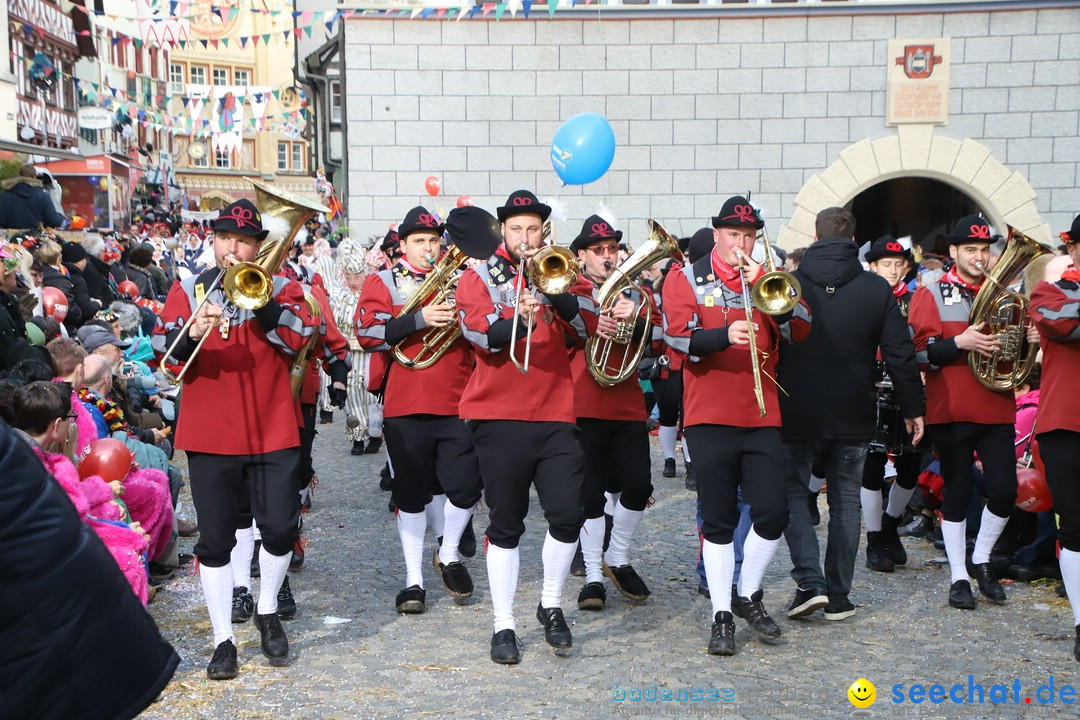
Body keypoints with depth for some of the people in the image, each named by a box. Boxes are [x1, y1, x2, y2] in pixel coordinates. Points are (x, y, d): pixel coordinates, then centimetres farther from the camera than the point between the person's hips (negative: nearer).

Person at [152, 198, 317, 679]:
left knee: (281, 528, 0)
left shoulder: (281, 288, 6)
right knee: (215, 540, 4)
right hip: (209, 435, 0)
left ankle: (267, 611, 26)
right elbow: (163, 348, -4)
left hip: (272, 432, 0)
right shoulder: (188, 290, 7)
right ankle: (223, 639, 16)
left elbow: (299, 337, -10)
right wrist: (191, 333, -24)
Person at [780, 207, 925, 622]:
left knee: (792, 494, 11)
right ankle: (838, 597, 15)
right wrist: (913, 408, 7)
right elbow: (900, 355, -2)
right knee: (845, 501, 11)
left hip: (797, 416, -1)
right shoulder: (877, 290, -3)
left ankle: (810, 583, -3)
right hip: (853, 417, 2)